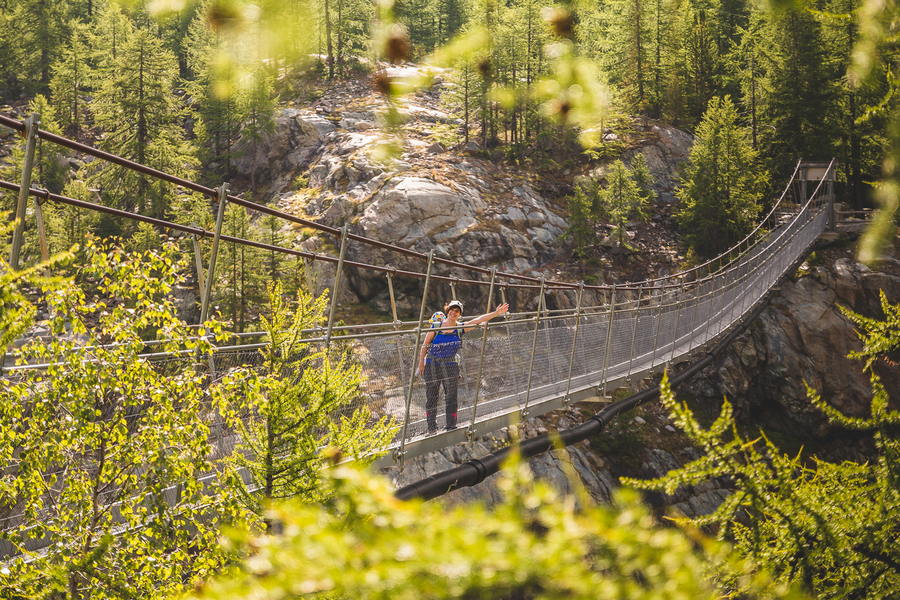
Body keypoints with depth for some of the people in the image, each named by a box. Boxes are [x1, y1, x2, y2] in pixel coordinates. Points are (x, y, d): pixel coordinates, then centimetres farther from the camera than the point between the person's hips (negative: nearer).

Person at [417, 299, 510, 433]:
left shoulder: (460, 328, 0)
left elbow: (480, 319, -6)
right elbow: (425, 345, 3)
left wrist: (496, 313, -14)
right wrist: (421, 363, 1)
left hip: (450, 366, 1)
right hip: (432, 365, -1)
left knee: (451, 398, -1)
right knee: (431, 398, 3)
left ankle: (451, 427, 8)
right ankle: (431, 429, 13)